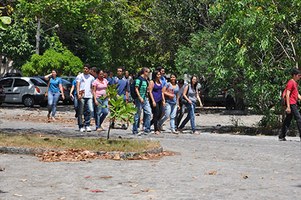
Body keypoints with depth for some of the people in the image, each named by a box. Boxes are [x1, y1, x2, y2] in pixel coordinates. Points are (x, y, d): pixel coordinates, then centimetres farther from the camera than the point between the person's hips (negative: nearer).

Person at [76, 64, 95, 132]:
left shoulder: (92, 78, 16)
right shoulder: (79, 76, 5)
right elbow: (77, 86, -4)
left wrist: (92, 95, 12)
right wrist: (78, 94, -18)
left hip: (89, 96, 3)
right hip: (81, 96, -3)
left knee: (90, 110, -8)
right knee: (81, 112, 0)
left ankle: (87, 125, 2)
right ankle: (81, 127, 6)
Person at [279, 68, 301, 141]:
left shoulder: (295, 83, 19)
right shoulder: (291, 83, -12)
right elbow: (287, 95, -18)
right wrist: (288, 106, -23)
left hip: (294, 104, 10)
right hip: (291, 104, -10)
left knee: (288, 120, 9)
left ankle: (281, 136, 11)